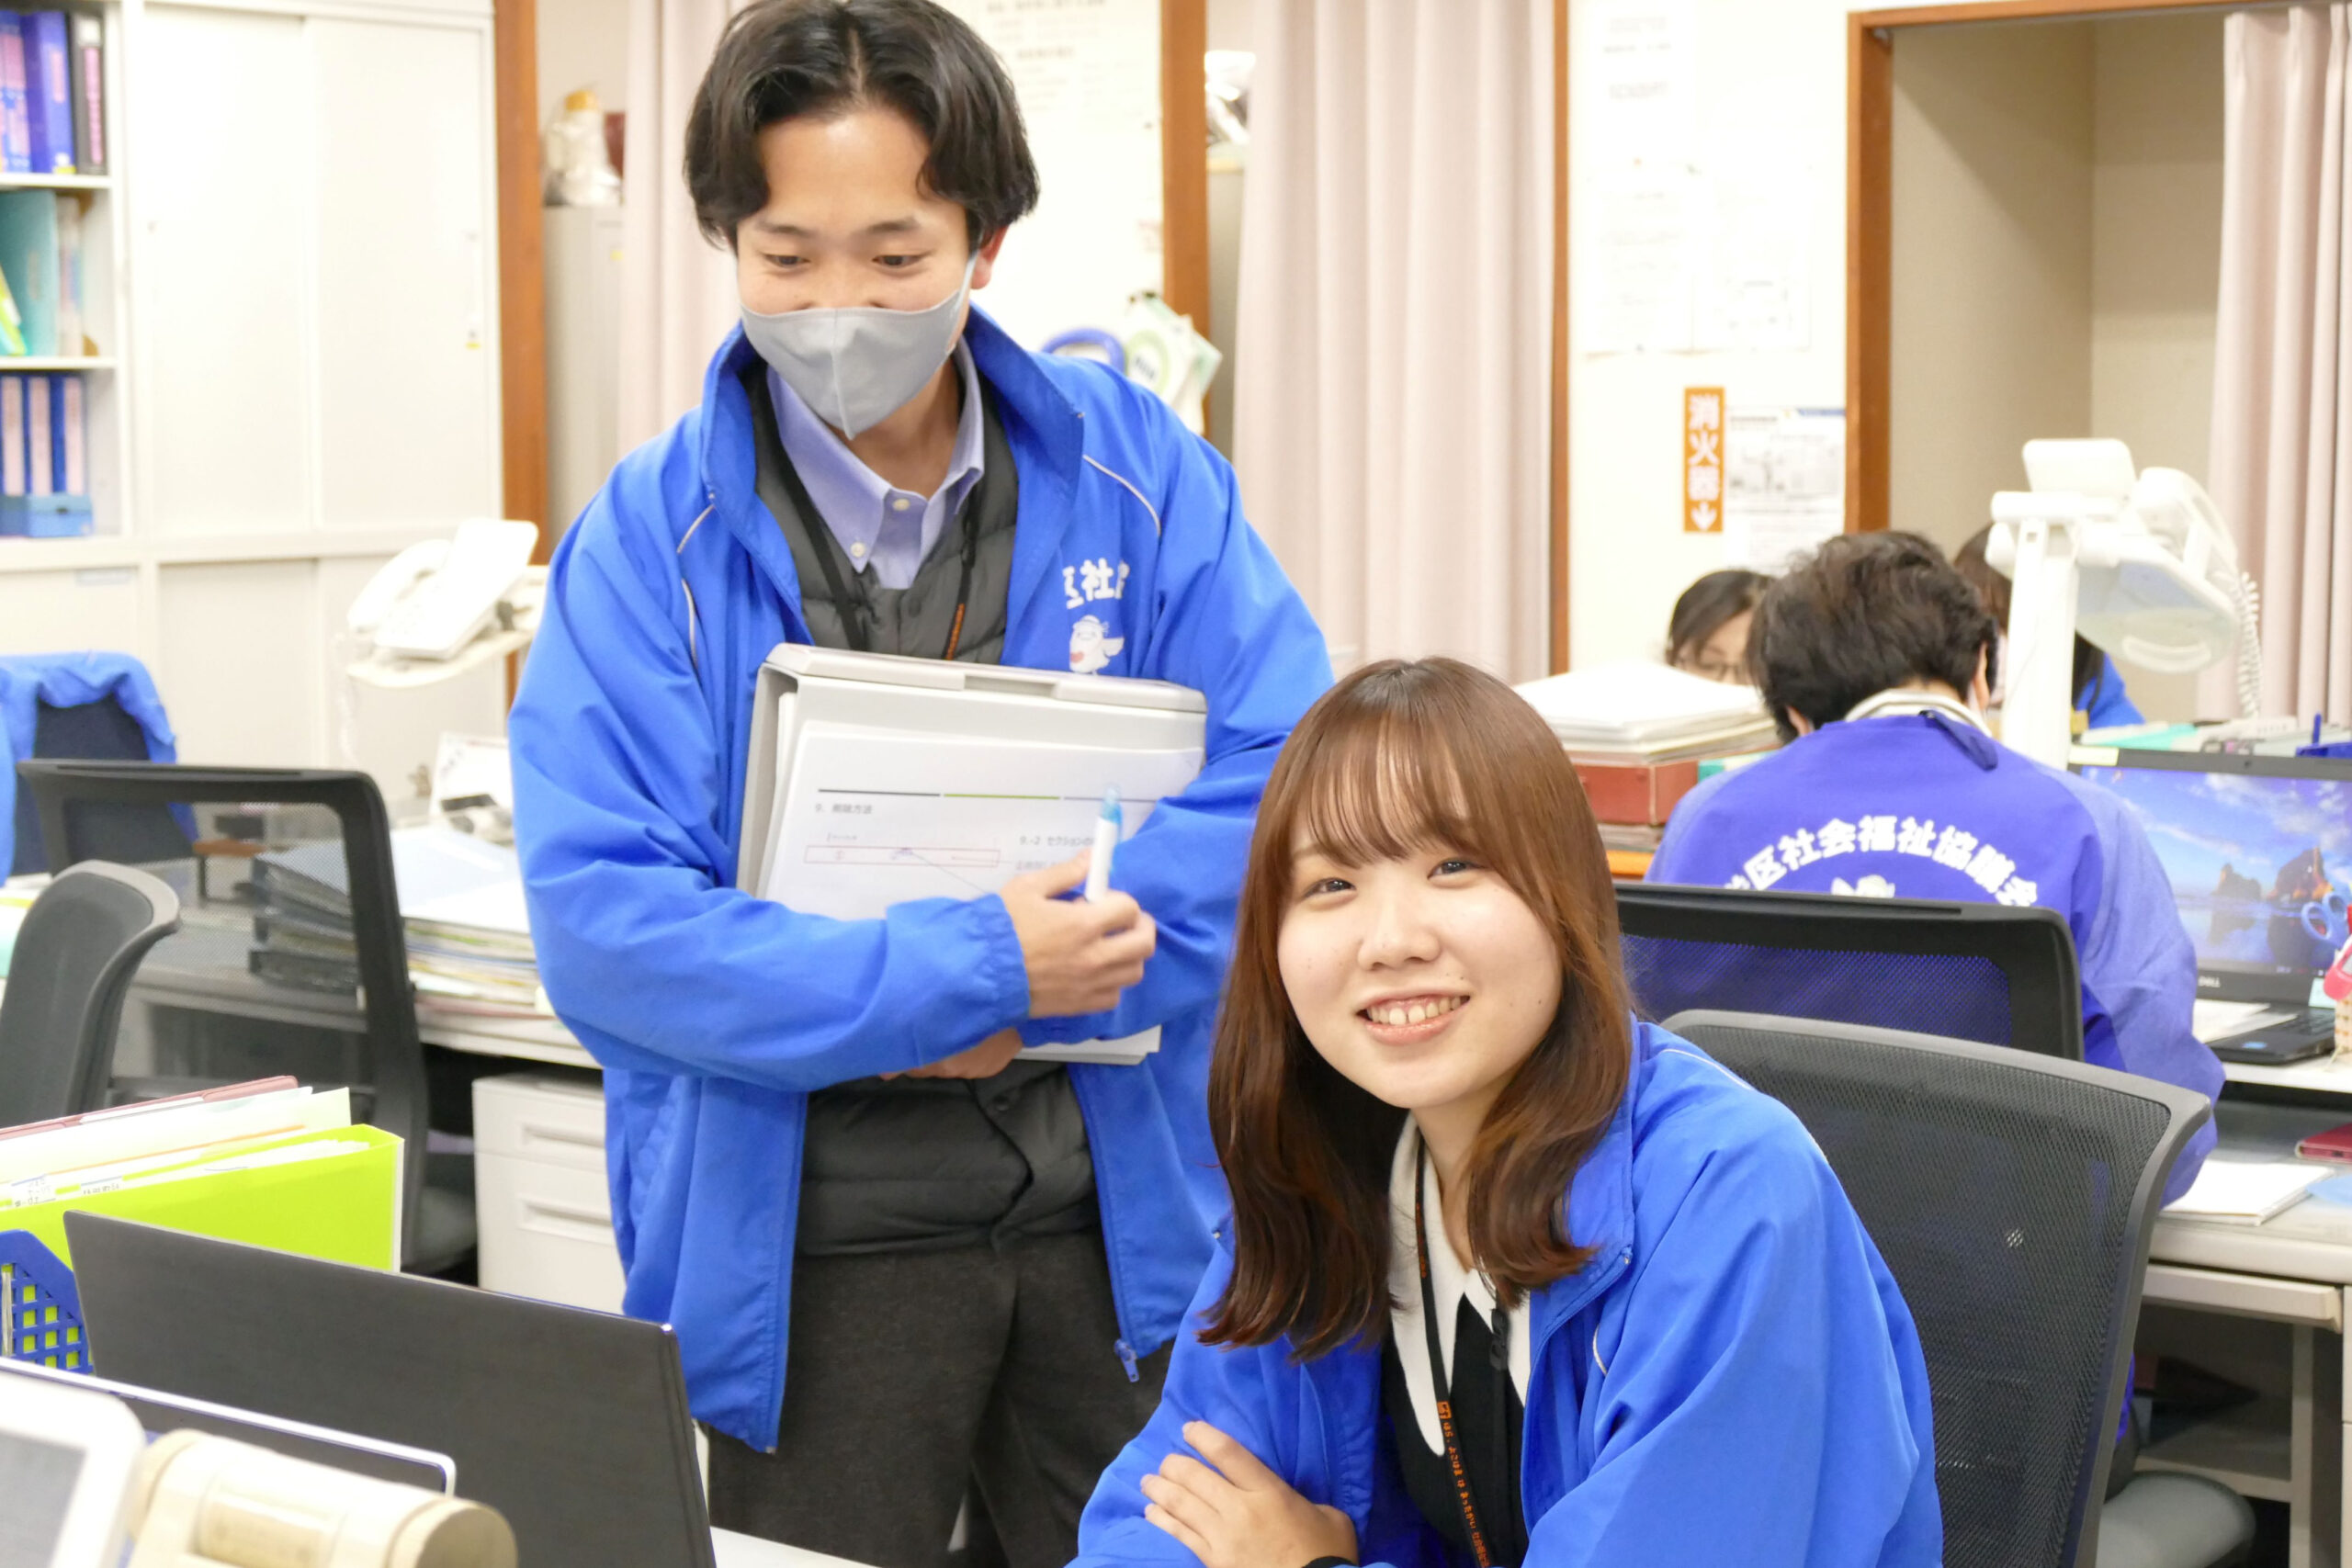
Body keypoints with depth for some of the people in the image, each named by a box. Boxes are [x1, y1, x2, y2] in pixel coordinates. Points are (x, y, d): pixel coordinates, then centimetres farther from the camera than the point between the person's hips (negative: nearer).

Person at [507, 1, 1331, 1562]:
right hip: (808, 1236, -2)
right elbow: (603, 920, -13)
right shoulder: (651, 537, -6)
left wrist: (1029, 995, -18)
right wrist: (960, 970, -21)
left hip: (1127, 1206, 2)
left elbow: (1281, 781, -6)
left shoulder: (1135, 470, -1)